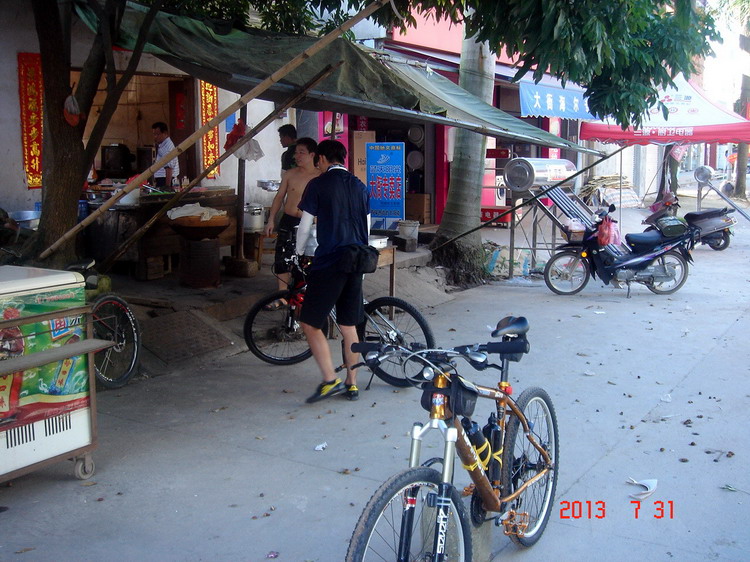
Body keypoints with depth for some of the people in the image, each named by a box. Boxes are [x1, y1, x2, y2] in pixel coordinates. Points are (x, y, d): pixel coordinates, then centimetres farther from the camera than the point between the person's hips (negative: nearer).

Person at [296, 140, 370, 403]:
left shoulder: (318, 184, -4)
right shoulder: (360, 186, 12)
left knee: (310, 323, 3)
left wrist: (298, 253, 14)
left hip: (328, 263, -6)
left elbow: (305, 226, -3)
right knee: (349, 327, 13)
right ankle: (352, 384, 19)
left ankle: (330, 380, -2)